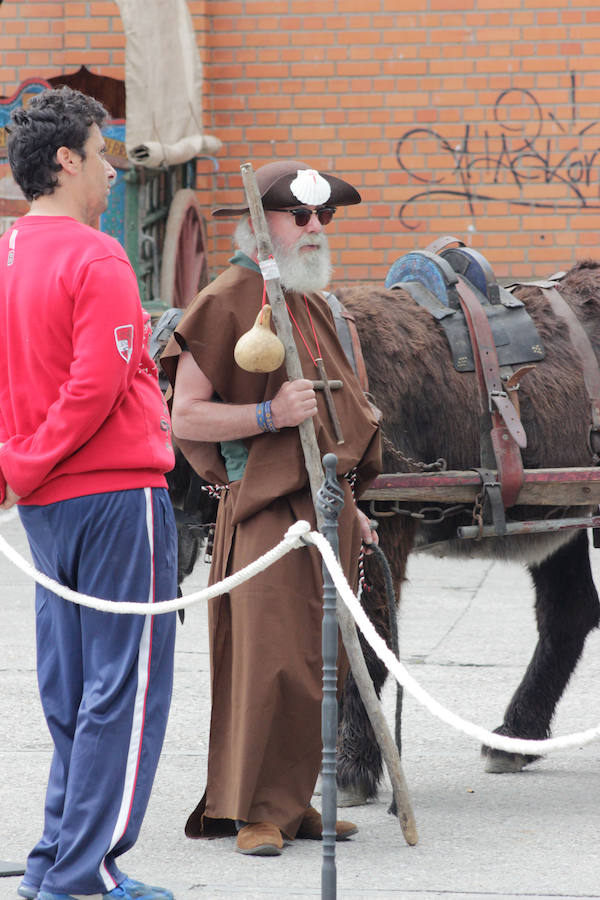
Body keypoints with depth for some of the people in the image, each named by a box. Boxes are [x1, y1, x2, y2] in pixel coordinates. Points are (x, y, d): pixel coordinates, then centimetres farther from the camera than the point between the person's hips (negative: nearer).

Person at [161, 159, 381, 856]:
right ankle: (256, 812, -5)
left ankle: (294, 803, 15)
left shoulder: (314, 303, 18)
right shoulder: (227, 302, -7)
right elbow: (186, 417, -11)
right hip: (266, 509, -8)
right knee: (271, 660, -11)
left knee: (319, 663, 8)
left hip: (325, 505, 8)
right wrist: (271, 414, -22)